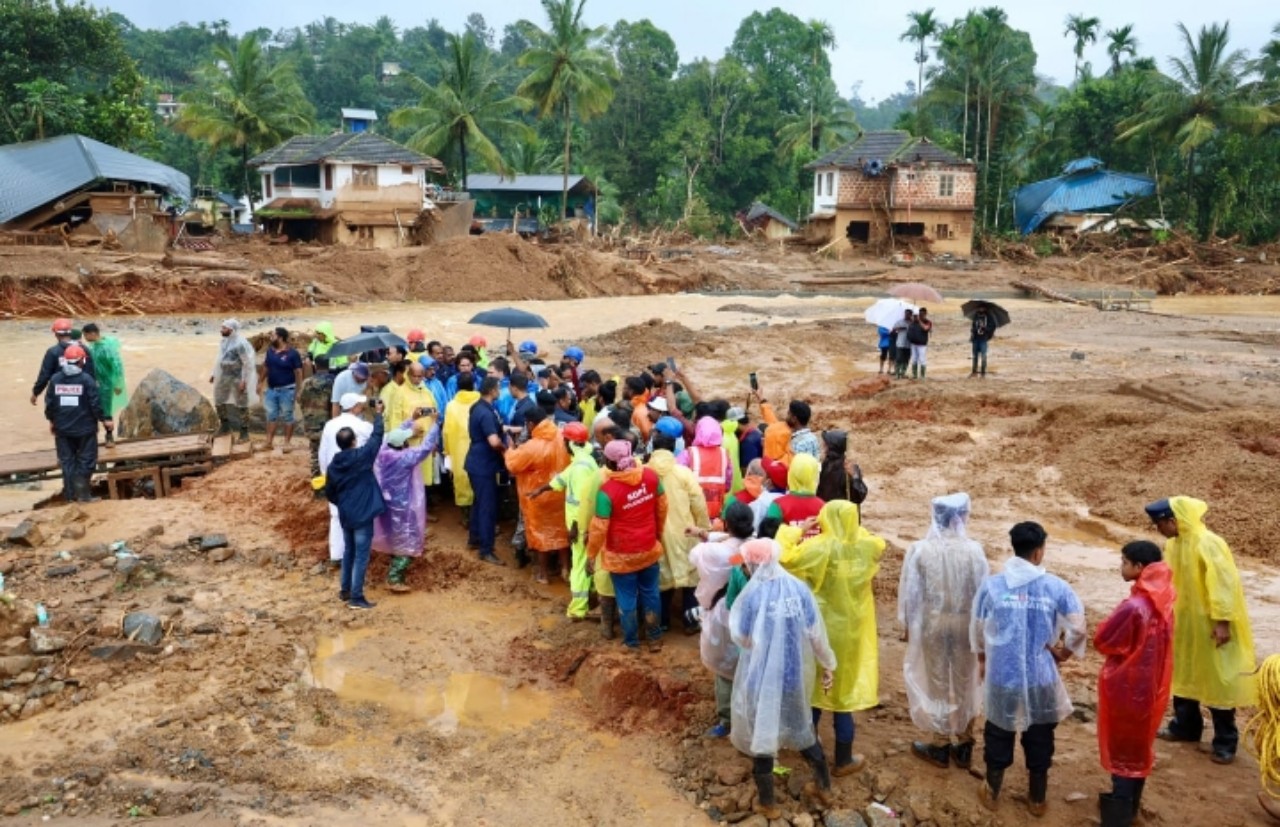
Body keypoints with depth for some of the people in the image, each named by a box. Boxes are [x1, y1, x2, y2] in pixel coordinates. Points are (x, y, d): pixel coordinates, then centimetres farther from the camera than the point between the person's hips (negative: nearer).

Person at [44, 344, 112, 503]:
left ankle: (70, 494, 13)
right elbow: (95, 403, -12)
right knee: (86, 460, 5)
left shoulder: (54, 379, 0)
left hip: (62, 428, 4)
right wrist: (104, 419, 1)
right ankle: (83, 494, 2)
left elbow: (49, 403, 5)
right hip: (85, 428, -4)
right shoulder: (86, 379, -12)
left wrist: (52, 420, 20)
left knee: (67, 461, 11)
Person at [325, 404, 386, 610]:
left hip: (345, 515, 6)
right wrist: (379, 414, 9)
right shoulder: (362, 456, -15)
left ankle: (345, 591, 30)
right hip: (362, 515, -6)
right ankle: (356, 597, 2)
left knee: (349, 552, 21)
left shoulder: (334, 464, 0)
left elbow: (329, 493, 8)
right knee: (361, 556, 0)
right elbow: (376, 437, -4)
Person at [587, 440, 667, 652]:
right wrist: (659, 533, 19)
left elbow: (599, 527, -19)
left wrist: (591, 554, -4)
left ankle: (632, 642, 32)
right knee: (650, 593, 21)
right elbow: (662, 507, 2)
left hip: (621, 555, -4)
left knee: (627, 599, 15)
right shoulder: (651, 476, -13)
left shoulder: (607, 490, -27)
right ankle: (655, 638, 35)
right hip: (649, 549, 4)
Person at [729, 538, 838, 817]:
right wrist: (828, 664, 10)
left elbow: (740, 636, -10)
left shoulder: (752, 594, -19)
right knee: (802, 725, 25)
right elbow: (816, 633, -2)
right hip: (796, 673, 4)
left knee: (762, 730, 13)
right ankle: (823, 786, 39)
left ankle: (767, 801, 26)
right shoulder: (799, 588, -8)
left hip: (762, 675, -4)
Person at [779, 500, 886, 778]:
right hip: (851, 631, 2)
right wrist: (853, 528, 10)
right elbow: (879, 545, 15)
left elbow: (784, 557, -20)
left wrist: (793, 532, -6)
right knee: (843, 691, 11)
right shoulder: (866, 547, -8)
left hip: (820, 630, -1)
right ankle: (844, 760, 21)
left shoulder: (819, 547, -20)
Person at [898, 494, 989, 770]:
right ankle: (963, 746, 27)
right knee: (964, 684, 16)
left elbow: (910, 593, -8)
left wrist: (907, 625, 7)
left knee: (936, 683, 13)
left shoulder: (920, 550, -16)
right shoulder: (974, 551, -14)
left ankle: (940, 746, 23)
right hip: (966, 626, 1)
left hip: (932, 625, -1)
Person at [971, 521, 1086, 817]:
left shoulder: (991, 585, -9)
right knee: (1039, 740, 18)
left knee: (998, 736, 19)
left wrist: (982, 659, 22)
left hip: (1001, 676, 0)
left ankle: (992, 793, 33)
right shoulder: (1056, 587, -12)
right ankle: (1037, 800, 33)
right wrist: (1063, 651, 9)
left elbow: (977, 629, 4)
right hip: (1041, 678, 0)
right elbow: (1078, 627, -11)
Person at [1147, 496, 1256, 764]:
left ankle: (1225, 742, 12)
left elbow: (1224, 584, -24)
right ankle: (1185, 726, 33)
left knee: (1218, 681, 1)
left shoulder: (1208, 544, -23)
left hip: (1210, 625, -8)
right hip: (1184, 622, 8)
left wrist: (1223, 622, -25)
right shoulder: (1173, 544, 3)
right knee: (1183, 675, 18)